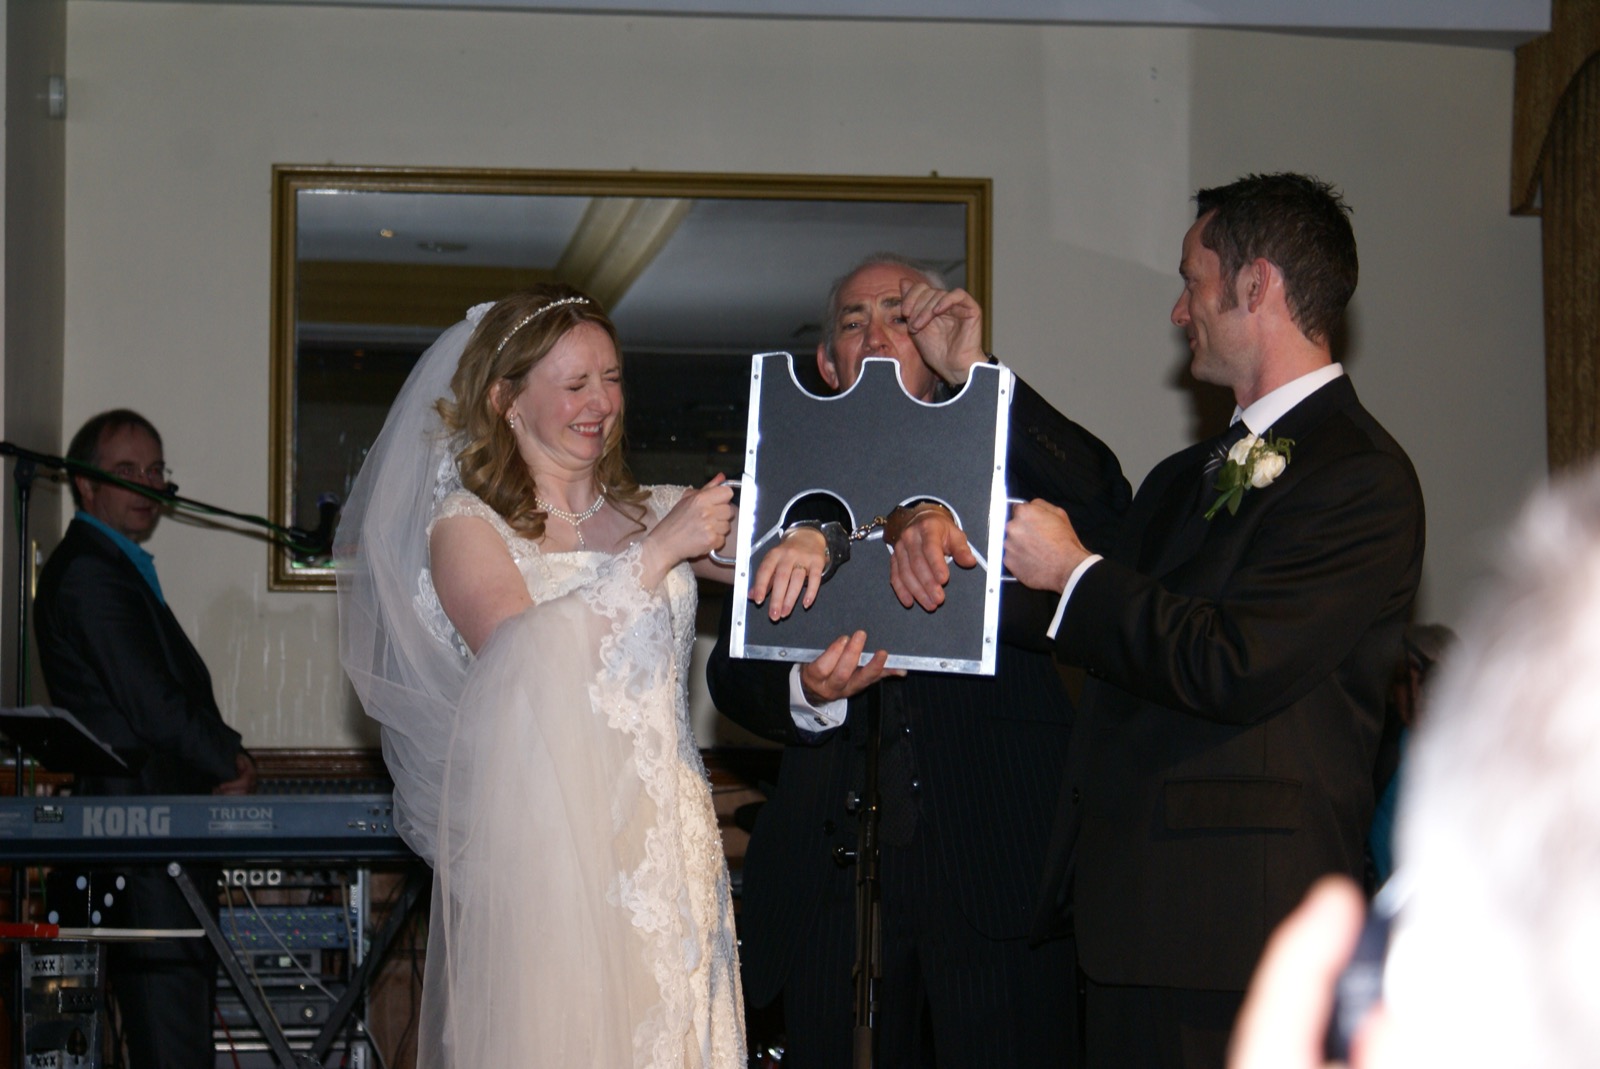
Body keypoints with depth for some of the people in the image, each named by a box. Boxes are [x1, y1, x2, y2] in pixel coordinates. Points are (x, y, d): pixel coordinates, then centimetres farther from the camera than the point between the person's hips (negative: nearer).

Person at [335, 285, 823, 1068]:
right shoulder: (466, 526, 0)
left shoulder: (659, 511, 12)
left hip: (665, 840, 4)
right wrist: (656, 553, -15)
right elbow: (518, 656, -16)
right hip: (540, 844, -4)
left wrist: (804, 546, -19)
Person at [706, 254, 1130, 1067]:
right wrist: (807, 694, -15)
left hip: (997, 859, -2)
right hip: (831, 874, 2)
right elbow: (731, 673, 8)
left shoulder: (1006, 461, 10)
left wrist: (973, 373, -14)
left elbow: (1104, 513, -12)